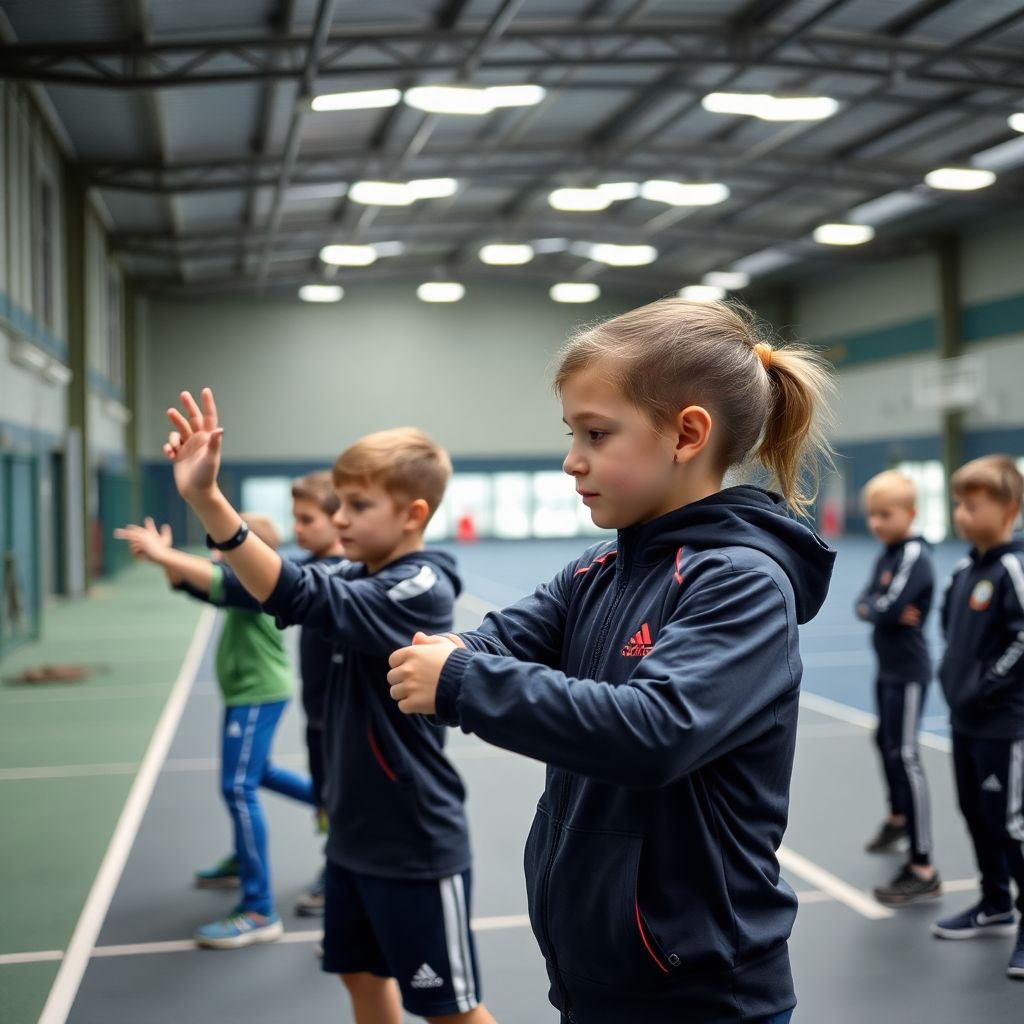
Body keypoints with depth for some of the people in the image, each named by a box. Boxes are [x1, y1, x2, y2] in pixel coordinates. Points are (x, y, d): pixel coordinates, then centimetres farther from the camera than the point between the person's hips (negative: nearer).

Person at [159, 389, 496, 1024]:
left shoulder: (420, 590, -23)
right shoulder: (361, 578, 3)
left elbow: (301, 598, -36)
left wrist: (207, 499, -45)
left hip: (417, 844, -8)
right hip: (357, 834, 8)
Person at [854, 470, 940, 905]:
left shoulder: (915, 556, -19)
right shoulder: (886, 555, 9)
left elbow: (889, 608, -28)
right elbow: (864, 603, 3)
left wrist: (871, 607, -8)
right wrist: (881, 610, -17)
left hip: (908, 672, -10)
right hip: (887, 667, 10)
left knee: (904, 756, -12)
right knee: (886, 742, 25)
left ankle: (923, 870, -11)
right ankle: (898, 819, 50)